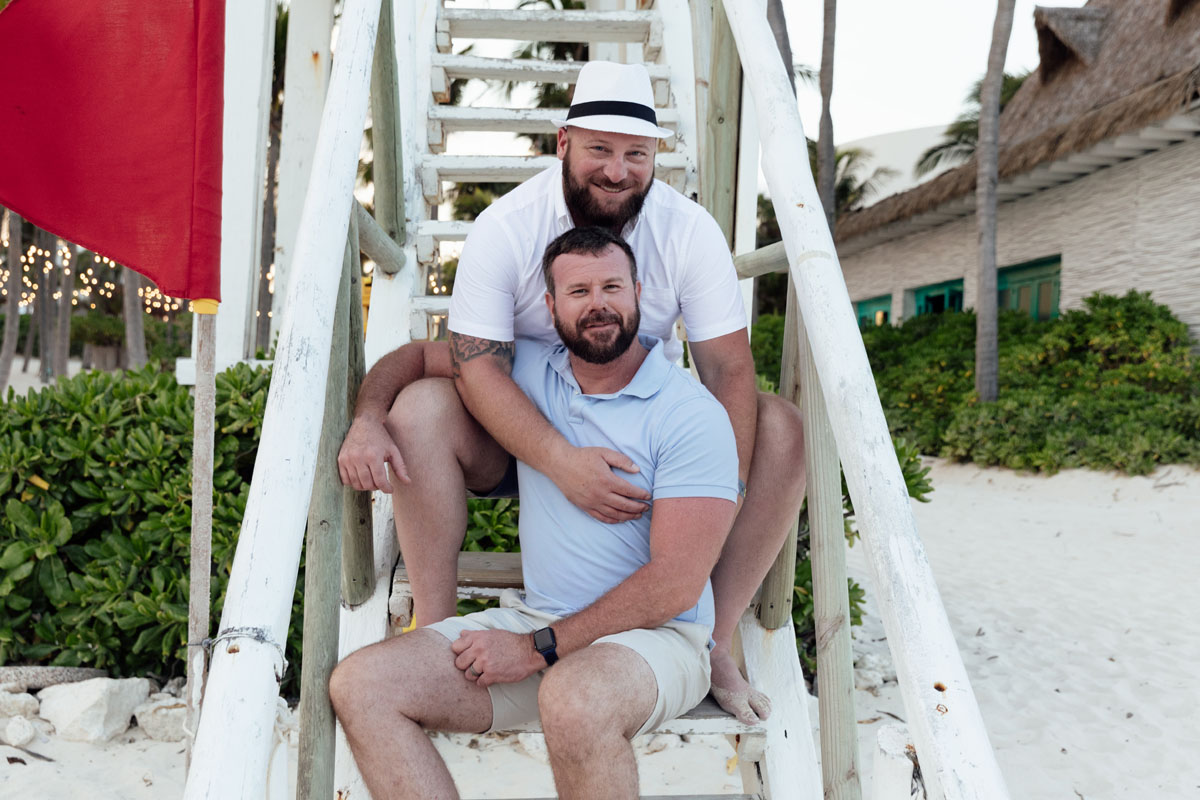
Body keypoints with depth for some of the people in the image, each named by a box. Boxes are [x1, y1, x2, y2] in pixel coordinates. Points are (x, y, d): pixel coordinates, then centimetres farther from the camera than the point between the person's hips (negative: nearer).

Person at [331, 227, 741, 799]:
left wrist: (539, 648, -16)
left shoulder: (693, 415, -10)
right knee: (360, 684, -13)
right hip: (533, 618, 6)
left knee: (575, 698, -40)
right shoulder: (528, 370, 7)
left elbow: (674, 585, -16)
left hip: (653, 635, -5)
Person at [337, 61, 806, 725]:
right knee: (421, 409, -29)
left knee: (781, 428, -20)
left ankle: (718, 639, -12)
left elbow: (730, 371, -15)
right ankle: (433, 629, -16)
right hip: (525, 438, -1)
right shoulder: (504, 228, -16)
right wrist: (563, 464, -39)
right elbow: (478, 367, -23)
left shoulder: (690, 230, -12)